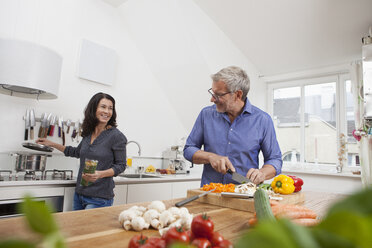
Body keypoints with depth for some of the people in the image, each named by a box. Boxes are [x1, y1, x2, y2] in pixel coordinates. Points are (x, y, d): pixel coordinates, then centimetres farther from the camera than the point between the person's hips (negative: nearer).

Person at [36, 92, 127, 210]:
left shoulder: (116, 136, -13)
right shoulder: (88, 133, 6)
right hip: (80, 193, 7)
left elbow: (121, 165, -9)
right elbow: (77, 152, 24)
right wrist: (51, 144, 27)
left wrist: (101, 174, -24)